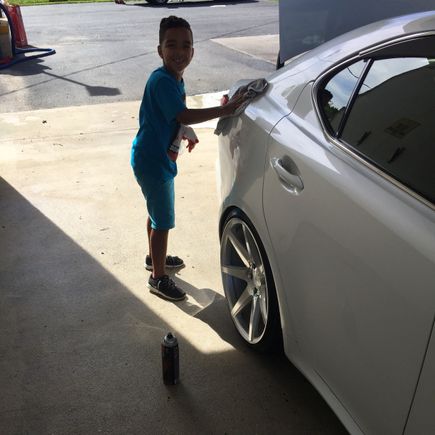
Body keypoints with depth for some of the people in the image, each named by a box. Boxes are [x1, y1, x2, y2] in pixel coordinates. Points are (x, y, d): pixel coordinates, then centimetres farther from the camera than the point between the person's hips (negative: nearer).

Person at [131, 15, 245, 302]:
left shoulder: (175, 79, 5)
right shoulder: (162, 81, -25)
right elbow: (185, 116, -35)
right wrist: (225, 109, -36)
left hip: (159, 158, 10)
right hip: (152, 162, -10)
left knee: (157, 213, 25)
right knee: (163, 222, 1)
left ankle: (155, 258, 46)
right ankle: (159, 278, 17)